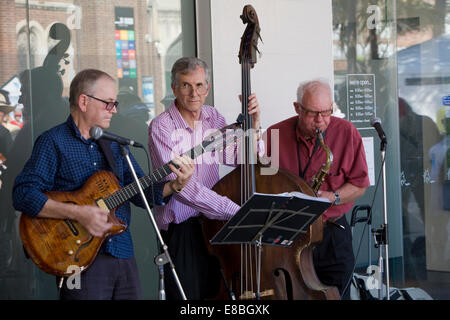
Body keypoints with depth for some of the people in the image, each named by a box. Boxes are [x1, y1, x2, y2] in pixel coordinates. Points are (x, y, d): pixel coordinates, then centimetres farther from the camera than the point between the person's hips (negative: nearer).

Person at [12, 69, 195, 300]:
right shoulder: (53, 142, -4)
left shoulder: (114, 144, 16)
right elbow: (23, 194, -15)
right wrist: (78, 213, -23)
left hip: (123, 255, 6)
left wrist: (175, 185, -5)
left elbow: (141, 192, 14)